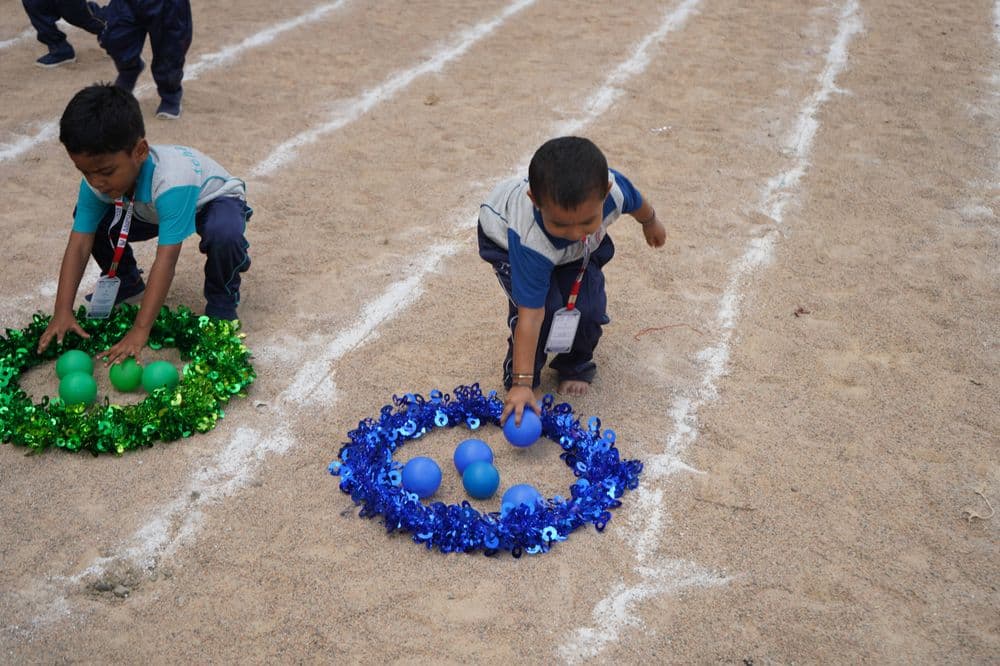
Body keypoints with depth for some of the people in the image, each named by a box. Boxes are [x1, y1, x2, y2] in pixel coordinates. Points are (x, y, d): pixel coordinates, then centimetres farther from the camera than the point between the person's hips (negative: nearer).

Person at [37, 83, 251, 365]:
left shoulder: (171, 180, -44)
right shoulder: (96, 181, -25)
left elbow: (165, 261, -45)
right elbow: (78, 245, -23)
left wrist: (140, 331, -46)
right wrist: (62, 312, -32)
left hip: (214, 201, -6)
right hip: (154, 211, 6)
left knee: (223, 233, -40)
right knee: (91, 220, -13)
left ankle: (222, 300, -8)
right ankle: (126, 284, 15)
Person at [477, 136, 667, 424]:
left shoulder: (611, 187, -38)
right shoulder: (531, 244, -47)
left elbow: (636, 203, -10)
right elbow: (530, 315, -42)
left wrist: (650, 222, 13)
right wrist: (522, 384, -40)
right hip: (506, 237, -4)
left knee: (588, 305, -11)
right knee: (545, 306, -23)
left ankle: (576, 366, 18)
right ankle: (516, 375, 3)